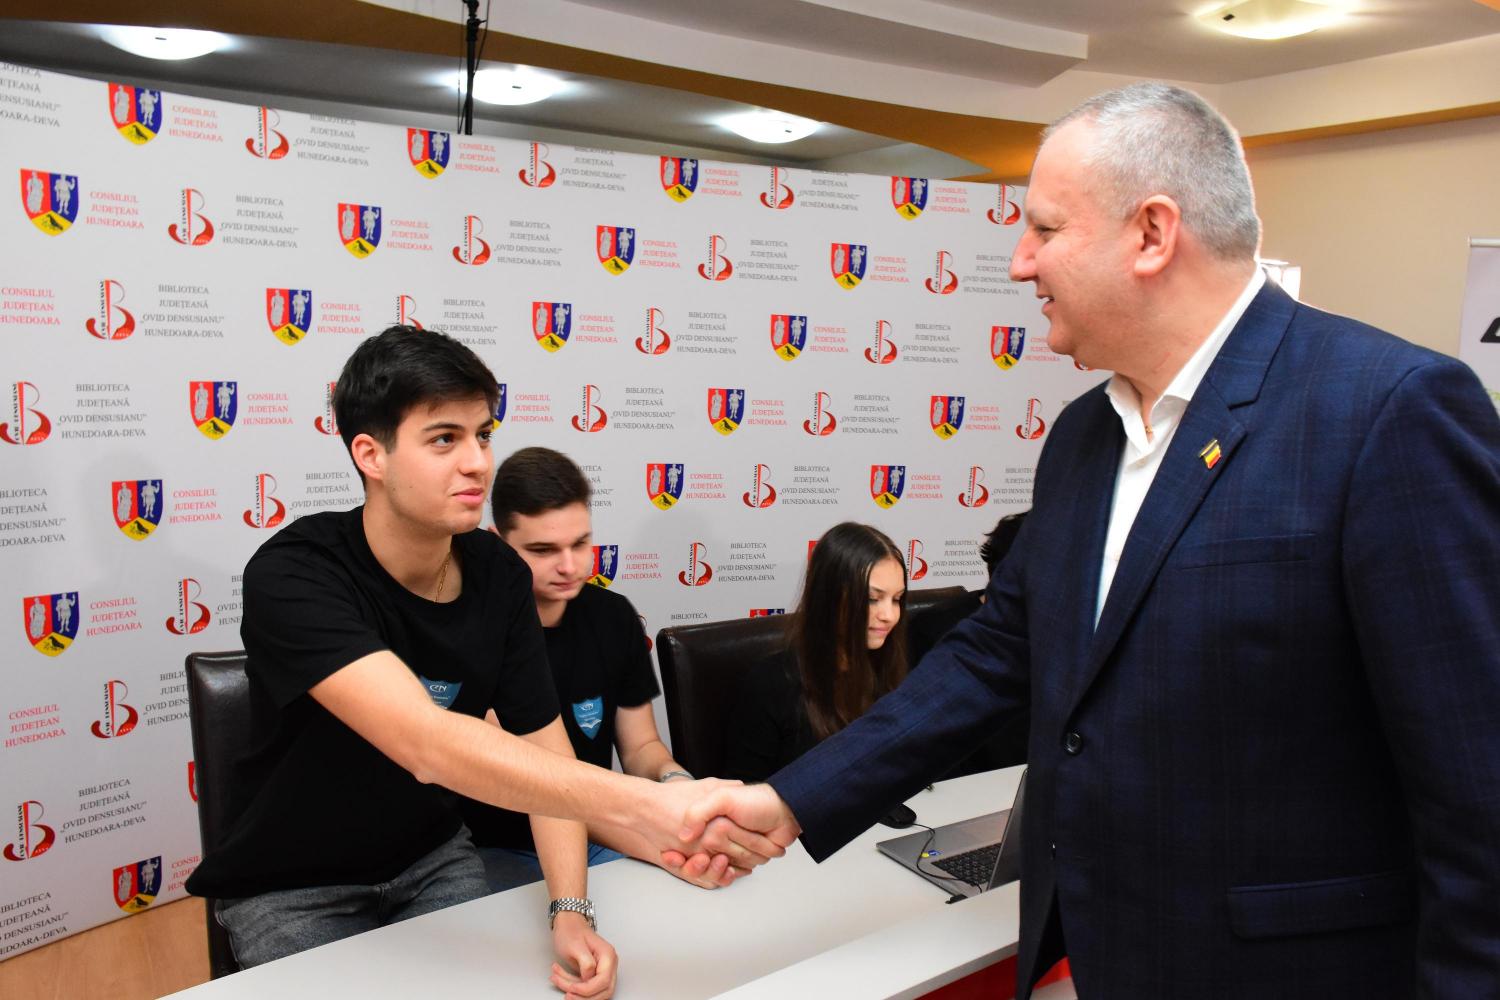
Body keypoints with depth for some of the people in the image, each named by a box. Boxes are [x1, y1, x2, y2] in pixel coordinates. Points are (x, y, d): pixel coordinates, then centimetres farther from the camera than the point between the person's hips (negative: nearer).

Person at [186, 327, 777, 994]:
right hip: (291, 888, -4)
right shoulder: (293, 576, -28)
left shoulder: (499, 574, -10)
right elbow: (427, 744, -42)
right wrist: (641, 804, -51)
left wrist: (571, 912, -25)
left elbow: (542, 746, -10)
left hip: (432, 859, 4)